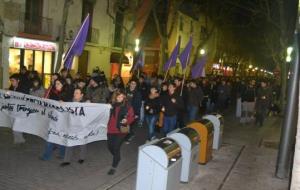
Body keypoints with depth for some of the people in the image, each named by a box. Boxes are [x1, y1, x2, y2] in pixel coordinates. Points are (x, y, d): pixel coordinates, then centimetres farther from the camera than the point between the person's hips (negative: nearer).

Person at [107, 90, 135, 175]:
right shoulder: (112, 104, 3)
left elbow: (132, 117, -6)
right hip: (111, 129, 5)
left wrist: (126, 120, -24)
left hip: (120, 130, -5)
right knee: (110, 146, 13)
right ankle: (117, 157, 44)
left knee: (116, 148, -4)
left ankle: (114, 167, 12)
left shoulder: (127, 106, -7)